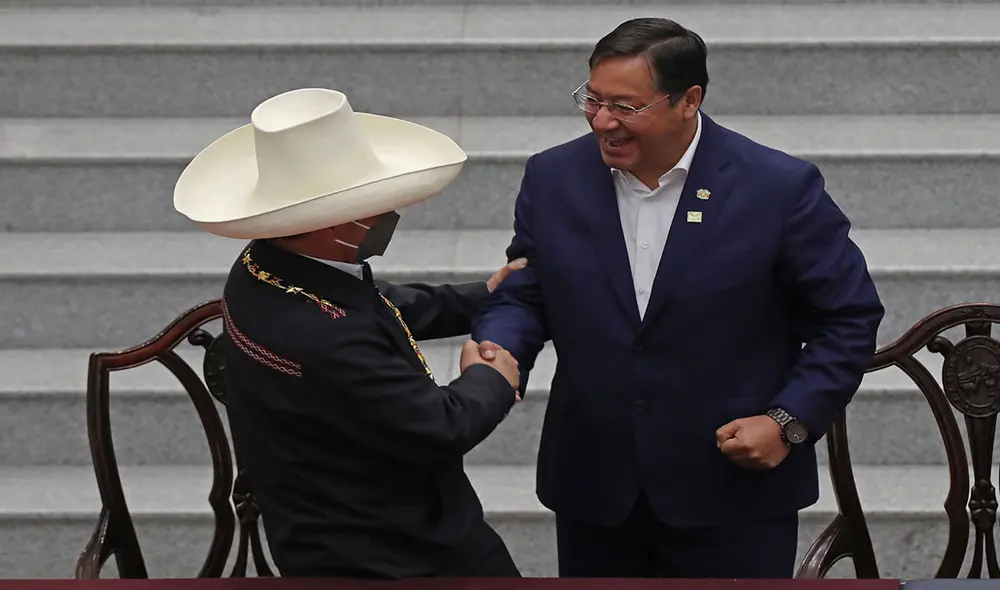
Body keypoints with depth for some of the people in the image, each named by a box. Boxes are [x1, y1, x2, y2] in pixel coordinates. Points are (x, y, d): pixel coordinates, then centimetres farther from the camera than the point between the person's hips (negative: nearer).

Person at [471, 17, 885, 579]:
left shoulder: (781, 188, -10)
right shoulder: (553, 178, 1)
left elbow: (848, 317, -3)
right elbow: (524, 295, 8)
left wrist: (789, 421, -12)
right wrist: (499, 351, -14)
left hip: (735, 492, -3)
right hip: (593, 489, 3)